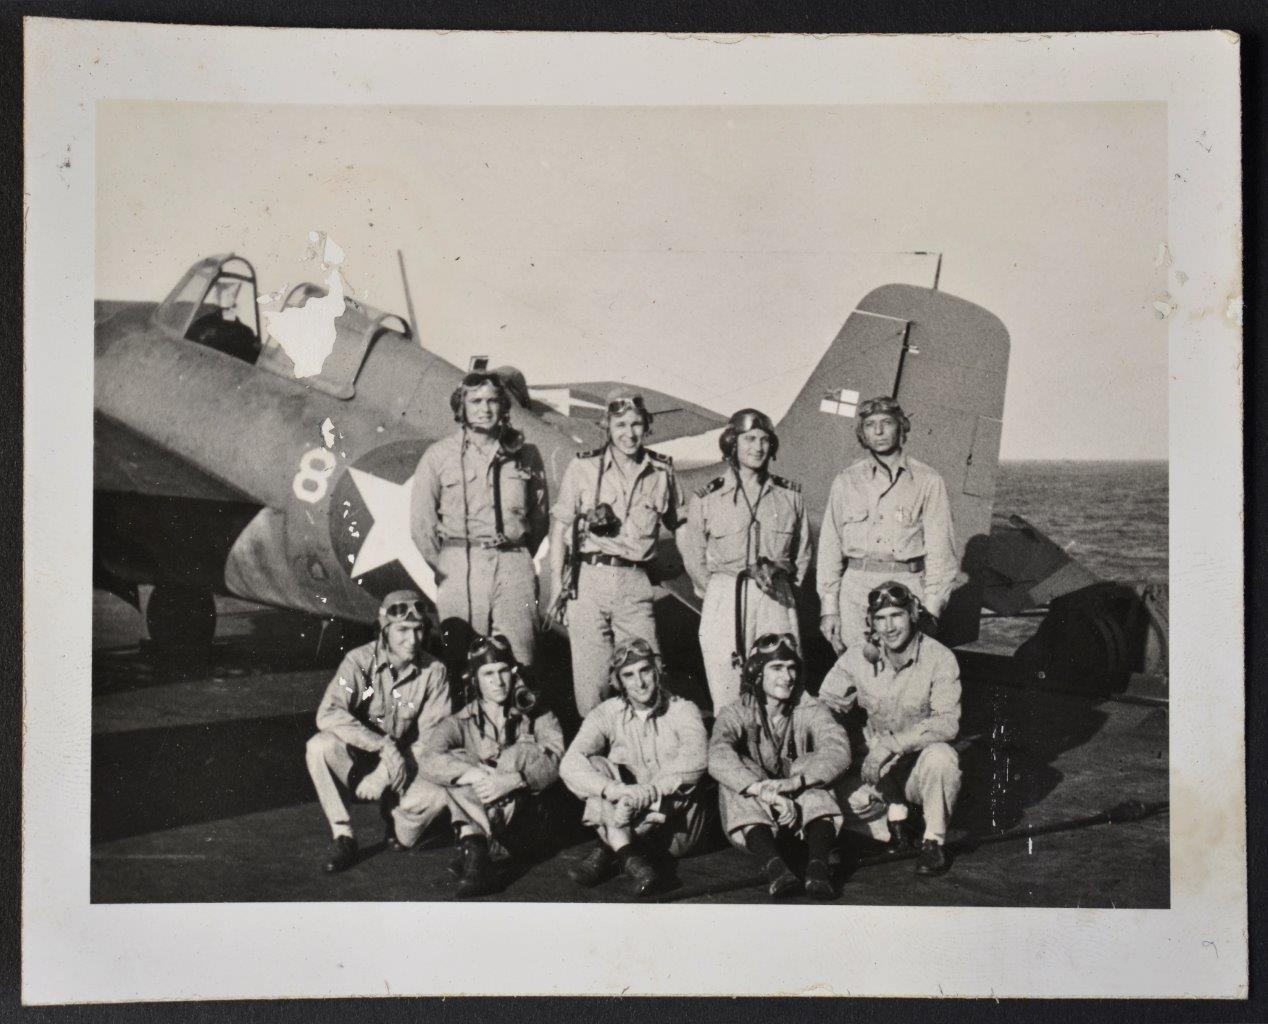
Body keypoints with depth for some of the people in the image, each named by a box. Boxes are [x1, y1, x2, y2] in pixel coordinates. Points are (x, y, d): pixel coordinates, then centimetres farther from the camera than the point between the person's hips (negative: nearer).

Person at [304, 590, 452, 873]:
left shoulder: (434, 672, -10)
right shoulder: (359, 661, -13)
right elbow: (327, 715, -25)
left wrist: (385, 774, -23)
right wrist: (384, 746, -34)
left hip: (404, 768, 0)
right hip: (356, 763, 0)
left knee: (436, 795, -31)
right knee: (319, 746, -31)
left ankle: (401, 835, 4)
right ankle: (342, 837, -16)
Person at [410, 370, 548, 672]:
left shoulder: (525, 454, 11)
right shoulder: (439, 455, 6)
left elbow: (539, 513, 18)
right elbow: (421, 522, 7)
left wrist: (520, 555, 12)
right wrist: (442, 567, 6)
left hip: (514, 564, 1)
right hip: (460, 564, -1)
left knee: (518, 658, -6)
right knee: (456, 655, -7)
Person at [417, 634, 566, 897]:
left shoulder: (537, 718, 6)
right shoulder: (461, 723, 6)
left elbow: (553, 762, -13)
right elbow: (428, 761, -15)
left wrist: (512, 780, -31)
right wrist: (476, 776, -30)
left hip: (522, 816, -1)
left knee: (523, 752, -21)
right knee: (457, 761, -20)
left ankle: (475, 847, -32)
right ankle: (472, 842, -41)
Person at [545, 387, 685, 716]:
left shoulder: (662, 471, 7)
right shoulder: (583, 468, 2)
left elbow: (677, 524, 20)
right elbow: (559, 530, 5)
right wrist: (556, 587, 0)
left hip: (635, 584, 1)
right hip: (589, 580, -1)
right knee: (590, 675, 1)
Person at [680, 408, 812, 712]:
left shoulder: (789, 495, 9)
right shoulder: (706, 499, 3)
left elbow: (802, 553, 18)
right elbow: (695, 559, 11)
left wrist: (782, 583, 11)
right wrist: (722, 593, 9)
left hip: (776, 602, 1)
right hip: (724, 605, -1)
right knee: (728, 704, -3)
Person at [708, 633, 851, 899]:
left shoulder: (810, 711, 0)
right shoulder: (737, 713, -3)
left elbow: (838, 751, -21)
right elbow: (718, 758, -26)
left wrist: (792, 782, -38)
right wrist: (765, 792, -42)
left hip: (804, 814, 1)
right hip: (754, 821, -1)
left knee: (809, 768, -24)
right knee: (734, 776, -27)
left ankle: (817, 863, -43)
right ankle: (773, 864, -48)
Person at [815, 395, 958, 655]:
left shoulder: (927, 481, 6)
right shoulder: (846, 482, 12)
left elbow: (939, 549, 4)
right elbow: (829, 548, 12)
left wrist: (931, 607, -5)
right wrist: (829, 606, 5)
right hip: (856, 591, 2)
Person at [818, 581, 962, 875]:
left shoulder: (938, 658, -14)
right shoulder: (858, 658, -5)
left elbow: (947, 721, -24)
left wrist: (893, 743, -34)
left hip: (922, 769, -2)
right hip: (879, 769, 2)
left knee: (939, 756, -35)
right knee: (849, 793, -26)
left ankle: (934, 841, -15)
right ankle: (895, 815, 2)